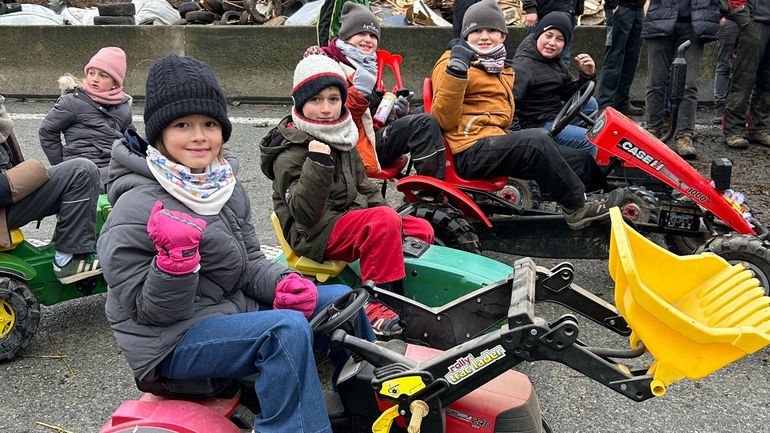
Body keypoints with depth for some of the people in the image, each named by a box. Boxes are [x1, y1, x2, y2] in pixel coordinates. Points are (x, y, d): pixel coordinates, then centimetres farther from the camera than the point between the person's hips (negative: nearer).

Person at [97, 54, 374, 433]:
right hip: (173, 342, -8)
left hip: (233, 308, 8)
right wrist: (177, 257, -35)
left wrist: (282, 284, -9)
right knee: (287, 328, -32)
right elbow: (150, 311, -17)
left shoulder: (227, 187, 3)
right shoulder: (137, 209, -20)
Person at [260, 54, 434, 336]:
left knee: (421, 229, -1)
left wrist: (387, 219, 3)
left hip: (350, 221, 9)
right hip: (314, 234, -8)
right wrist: (318, 164, -35)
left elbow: (364, 188, 19)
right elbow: (305, 213, -23)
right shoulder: (289, 155, -14)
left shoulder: (343, 140, 12)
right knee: (384, 219, -31)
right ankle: (377, 304, -24)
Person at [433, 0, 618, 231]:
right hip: (471, 151, -8)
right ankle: (577, 207, -18)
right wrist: (455, 72, -23)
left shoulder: (502, 69, 22)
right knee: (535, 140, -31)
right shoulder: (452, 62, -1)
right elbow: (445, 121, -12)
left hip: (499, 142, 9)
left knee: (581, 160, 2)